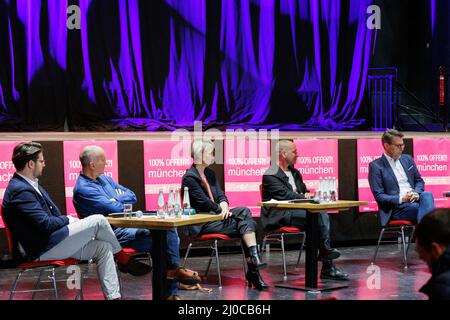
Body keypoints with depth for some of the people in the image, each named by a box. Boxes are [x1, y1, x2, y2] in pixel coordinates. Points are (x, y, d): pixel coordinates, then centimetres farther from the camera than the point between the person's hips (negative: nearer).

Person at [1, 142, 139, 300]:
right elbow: (46, 224, -23)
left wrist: (71, 221, 3)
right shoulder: (20, 190, -20)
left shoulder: (30, 185, 13)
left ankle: (113, 296, 3)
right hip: (41, 249, -10)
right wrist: (68, 219, -5)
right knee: (98, 221, -11)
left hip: (49, 241, 11)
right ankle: (123, 259, 13)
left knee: (103, 247, 3)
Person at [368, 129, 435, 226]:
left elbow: (419, 181, 20)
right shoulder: (376, 166, -1)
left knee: (427, 195, -31)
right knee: (426, 207, -31)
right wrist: (402, 199, -19)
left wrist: (416, 193, -4)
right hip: (395, 206, -5)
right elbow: (379, 196, -6)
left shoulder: (407, 159, 17)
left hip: (414, 200, 5)